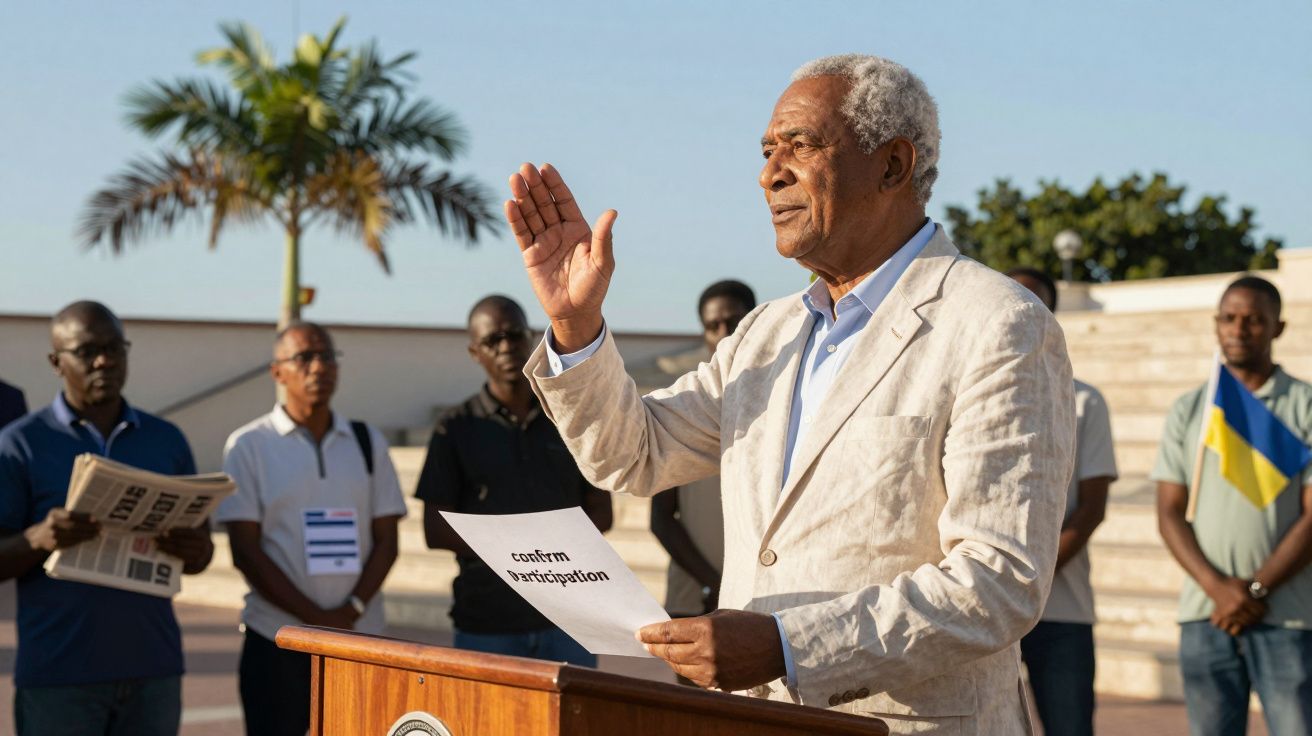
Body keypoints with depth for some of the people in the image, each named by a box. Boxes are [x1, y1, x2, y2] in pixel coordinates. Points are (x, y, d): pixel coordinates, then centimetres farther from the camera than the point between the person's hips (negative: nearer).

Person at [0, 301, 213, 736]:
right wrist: (39, 539, -23)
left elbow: (199, 545, 16)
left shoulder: (167, 441, 12)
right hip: (57, 677, -4)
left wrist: (197, 553, -8)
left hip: (153, 670, 4)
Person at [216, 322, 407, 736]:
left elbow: (386, 540, 7)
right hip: (276, 642, -3)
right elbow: (245, 551, -5)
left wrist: (353, 609, -11)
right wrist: (316, 618, -12)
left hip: (360, 639, 3)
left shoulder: (368, 444, 10)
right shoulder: (249, 446, 0)